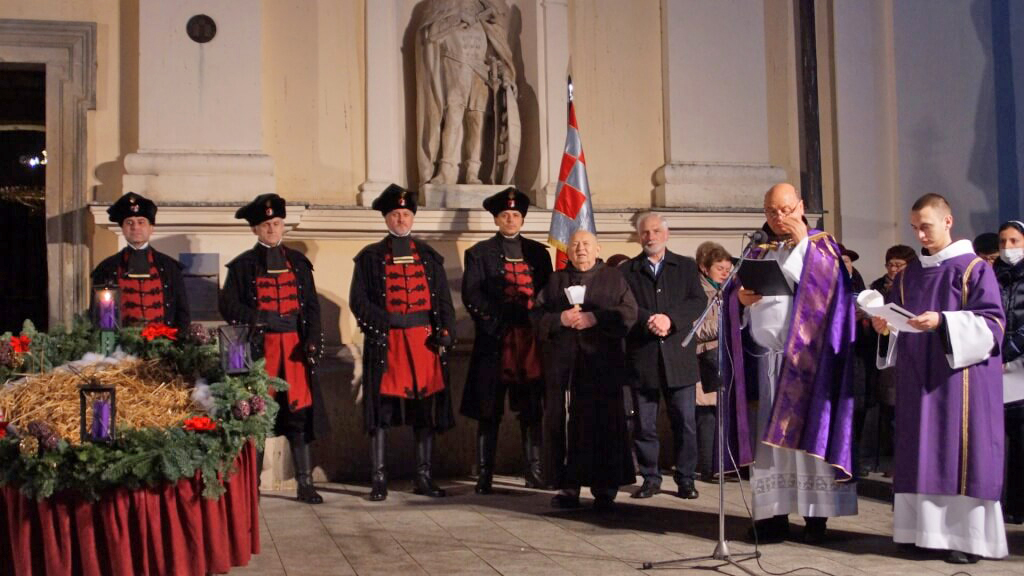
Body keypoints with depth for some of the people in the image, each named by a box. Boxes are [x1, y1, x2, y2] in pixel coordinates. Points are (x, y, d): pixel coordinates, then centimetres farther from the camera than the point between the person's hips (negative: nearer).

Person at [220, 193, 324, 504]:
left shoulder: (298, 262, 12)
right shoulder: (242, 265, 5)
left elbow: (312, 306, 9)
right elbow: (229, 307, -1)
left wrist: (313, 341, -4)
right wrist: (264, 320, -13)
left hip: (295, 348, 2)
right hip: (258, 348, -2)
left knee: (299, 414, 1)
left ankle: (305, 483, 6)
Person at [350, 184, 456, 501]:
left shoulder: (428, 255, 13)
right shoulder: (370, 257, 5)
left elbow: (443, 299, 11)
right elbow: (359, 300, 0)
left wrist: (445, 332, -2)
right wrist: (382, 323, -14)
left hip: (425, 339, 3)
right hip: (386, 341, -3)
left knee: (427, 408, 5)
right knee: (381, 409, -1)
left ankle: (424, 476, 14)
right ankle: (379, 479, 6)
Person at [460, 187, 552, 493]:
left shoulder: (538, 252, 15)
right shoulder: (480, 253, 6)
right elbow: (471, 295, -3)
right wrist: (494, 321, -12)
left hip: (531, 340, 3)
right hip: (495, 340, -3)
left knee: (532, 410, 5)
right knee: (489, 411, -1)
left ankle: (534, 471, 11)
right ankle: (484, 475, 4)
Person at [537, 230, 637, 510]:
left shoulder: (614, 278, 11)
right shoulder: (555, 280, 17)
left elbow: (629, 312, -1)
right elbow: (538, 315, 9)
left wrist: (595, 318, -12)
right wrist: (560, 319, -10)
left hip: (602, 363, -2)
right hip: (563, 363, 2)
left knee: (604, 422, -4)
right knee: (563, 422, -2)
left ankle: (604, 487, 3)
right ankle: (568, 487, 5)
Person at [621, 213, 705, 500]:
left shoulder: (686, 267, 13)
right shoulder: (626, 271, 10)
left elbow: (699, 302, 0)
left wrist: (670, 319, -15)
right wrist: (649, 320, -18)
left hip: (678, 357, 0)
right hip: (642, 358, 0)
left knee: (685, 423, 1)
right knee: (644, 424, 3)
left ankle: (686, 478, 12)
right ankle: (650, 478, 14)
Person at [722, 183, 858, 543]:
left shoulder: (821, 245, 7)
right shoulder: (757, 253, 18)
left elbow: (825, 287, -12)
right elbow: (734, 302, 13)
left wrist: (803, 243, -12)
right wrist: (740, 298, -9)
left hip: (805, 355, -4)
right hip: (764, 357, 4)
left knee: (808, 430, -6)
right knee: (769, 435, 3)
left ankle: (816, 514, -1)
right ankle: (774, 513, 6)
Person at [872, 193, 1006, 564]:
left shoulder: (974, 268, -4)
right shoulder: (909, 275, 14)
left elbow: (992, 323, -11)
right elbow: (898, 323, 16)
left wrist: (943, 322, -23)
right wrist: (886, 329, -7)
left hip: (961, 378, -6)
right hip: (918, 379, 6)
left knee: (961, 454, -6)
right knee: (922, 455, 5)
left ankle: (969, 536, -1)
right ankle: (928, 530, 12)